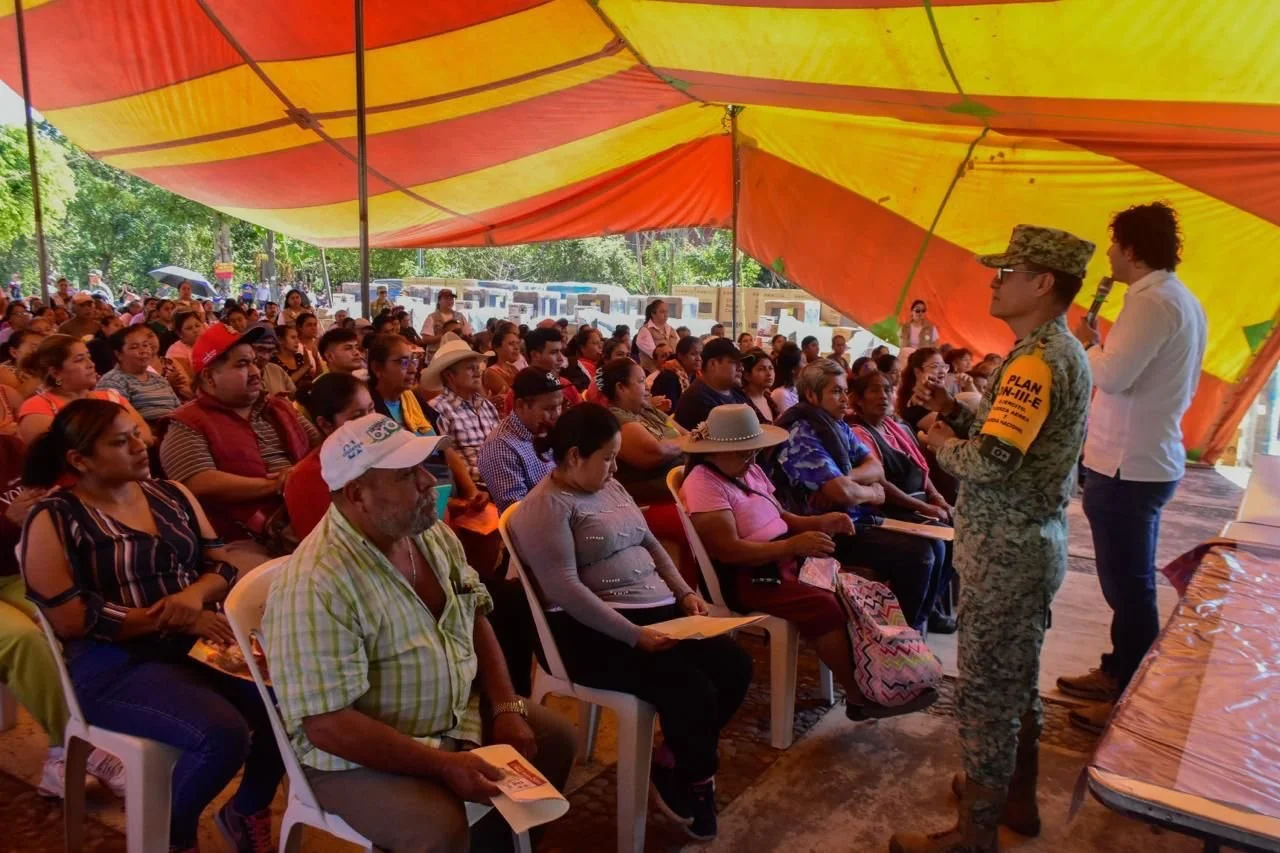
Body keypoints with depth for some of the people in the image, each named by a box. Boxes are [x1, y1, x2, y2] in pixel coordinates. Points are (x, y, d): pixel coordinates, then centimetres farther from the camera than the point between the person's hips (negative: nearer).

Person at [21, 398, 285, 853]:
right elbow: (69, 618, -13)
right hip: (114, 665, -5)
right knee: (223, 734, -30)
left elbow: (222, 565, 10)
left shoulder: (171, 494, 12)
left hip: (198, 644, 6)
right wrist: (167, 618, -18)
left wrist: (196, 594, -13)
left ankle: (248, 809, 9)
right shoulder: (54, 519, -5)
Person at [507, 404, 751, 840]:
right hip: (595, 630, -9)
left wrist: (684, 593, 6)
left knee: (735, 665, -6)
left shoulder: (611, 488, 15)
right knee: (692, 688, -24)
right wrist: (634, 635, -25)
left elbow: (650, 544, 22)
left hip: (657, 610, 9)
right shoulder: (546, 507, -13)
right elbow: (566, 591, -21)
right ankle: (696, 780, 7)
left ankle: (671, 762, 10)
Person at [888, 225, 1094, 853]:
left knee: (986, 692, 0)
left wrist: (941, 443, -10)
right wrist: (954, 412, 4)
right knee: (1016, 681, 21)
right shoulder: (1059, 351, 12)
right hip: (1029, 541, 10)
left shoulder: (1038, 360, -21)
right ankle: (1015, 798, 37)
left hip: (1005, 549, -10)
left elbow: (989, 461, -29)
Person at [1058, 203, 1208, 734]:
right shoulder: (1184, 301, 15)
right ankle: (1118, 673, 34)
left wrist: (1086, 342, -8)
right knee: (1129, 581, 20)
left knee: (1128, 585, -1)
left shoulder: (1152, 302, -18)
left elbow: (1112, 375, -27)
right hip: (1151, 459, 11)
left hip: (1126, 465, -11)